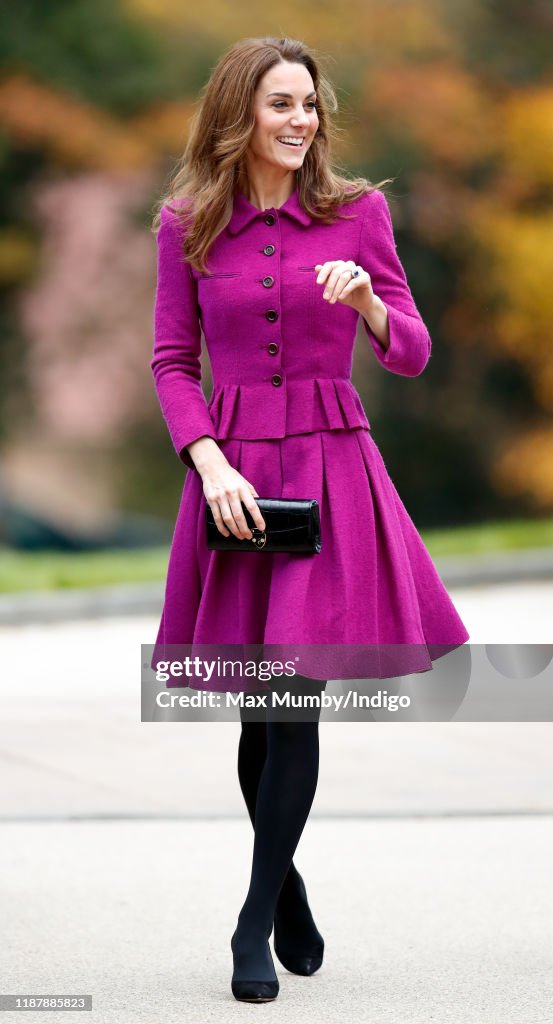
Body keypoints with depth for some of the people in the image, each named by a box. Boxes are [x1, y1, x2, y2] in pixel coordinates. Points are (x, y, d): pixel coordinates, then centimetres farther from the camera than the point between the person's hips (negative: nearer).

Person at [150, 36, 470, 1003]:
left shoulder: (357, 212, 3)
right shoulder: (188, 224, 3)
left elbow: (413, 354, 4)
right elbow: (173, 362, 6)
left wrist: (369, 303, -18)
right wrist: (209, 461, -9)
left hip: (333, 467, -1)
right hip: (233, 468, 1)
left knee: (295, 694, -10)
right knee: (260, 707, 5)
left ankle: (256, 924, -3)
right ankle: (285, 882, 28)